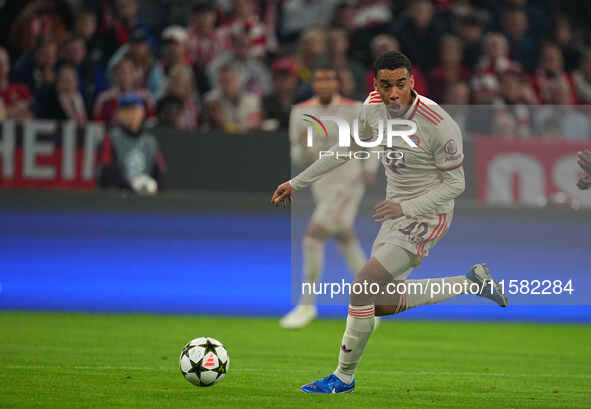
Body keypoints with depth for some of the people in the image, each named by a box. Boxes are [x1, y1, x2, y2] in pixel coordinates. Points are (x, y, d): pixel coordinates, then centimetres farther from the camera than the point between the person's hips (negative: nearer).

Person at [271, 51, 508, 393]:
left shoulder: (439, 124, -25)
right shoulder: (373, 107, -5)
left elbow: (456, 183, -17)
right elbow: (346, 149, 11)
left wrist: (406, 207, -26)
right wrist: (297, 183, 11)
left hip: (427, 216, -8)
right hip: (398, 212, 8)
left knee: (363, 287, -16)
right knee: (383, 304, 15)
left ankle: (344, 377, 1)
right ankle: (473, 283, 27)